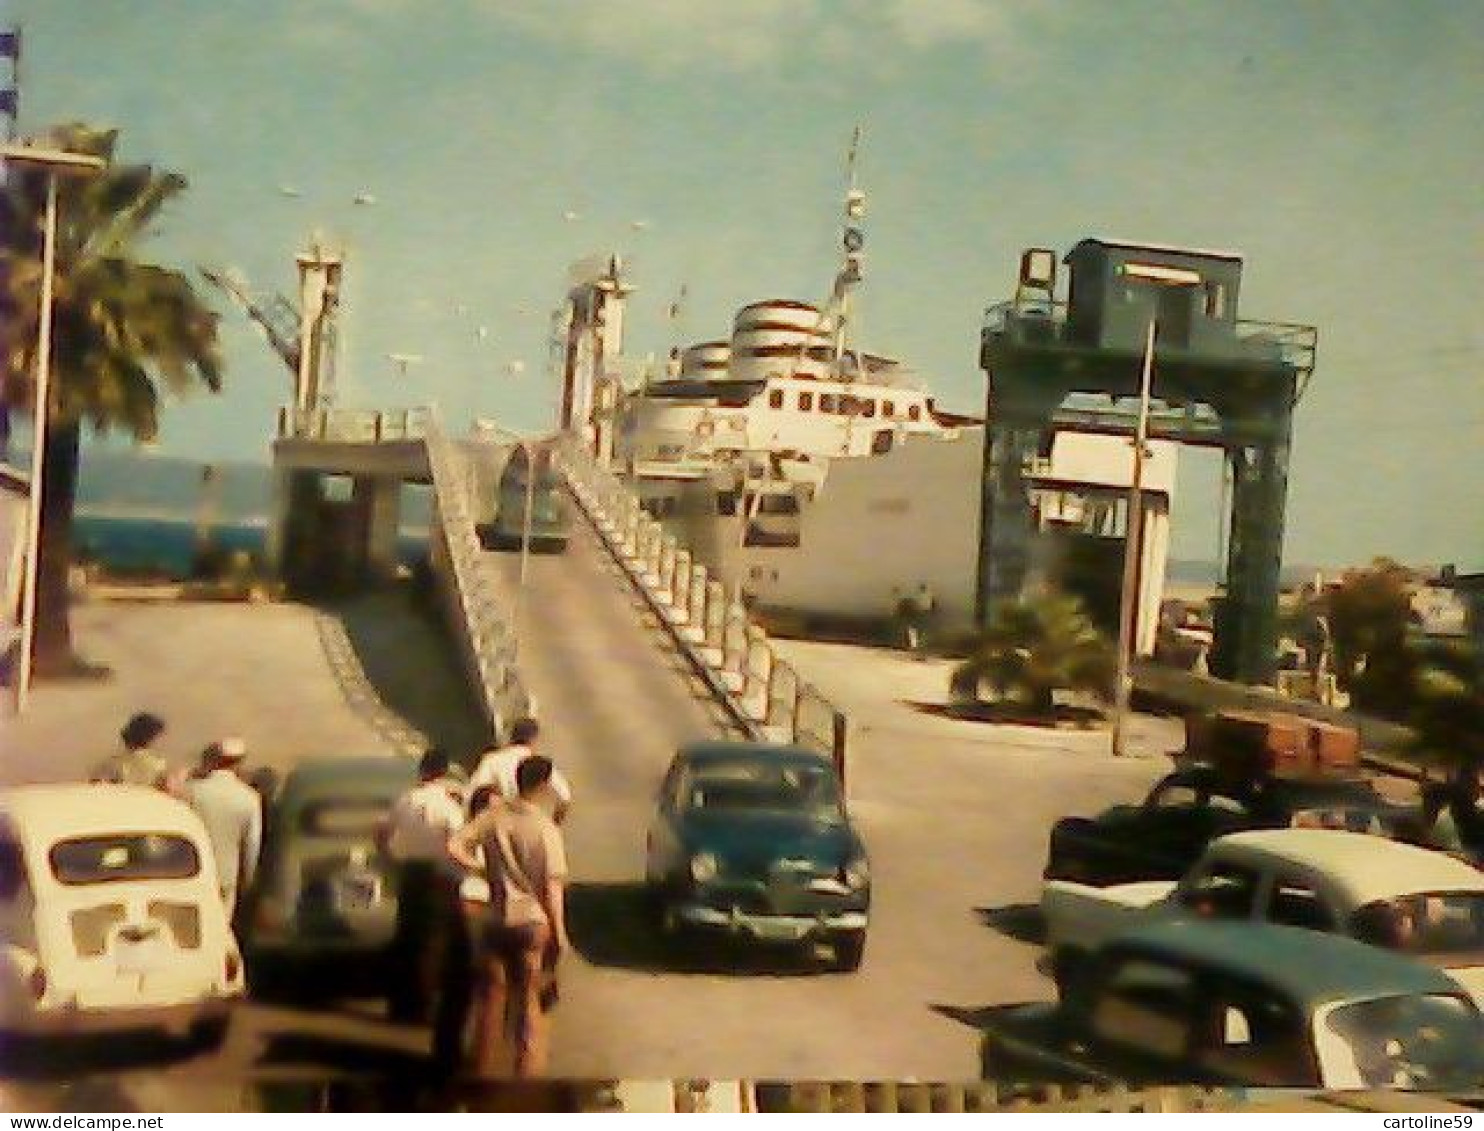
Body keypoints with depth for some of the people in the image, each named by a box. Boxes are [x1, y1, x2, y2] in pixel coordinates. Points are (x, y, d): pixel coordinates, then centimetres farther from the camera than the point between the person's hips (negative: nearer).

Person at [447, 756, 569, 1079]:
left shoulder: (494, 816, -2)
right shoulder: (547, 829, -11)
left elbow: (454, 846, -11)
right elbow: (552, 886, -12)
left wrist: (480, 868, 4)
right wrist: (559, 932, -5)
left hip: (496, 919, 3)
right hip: (532, 920, -3)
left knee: (493, 998, 14)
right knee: (528, 1003, 7)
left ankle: (481, 1074, 21)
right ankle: (526, 1075, 10)